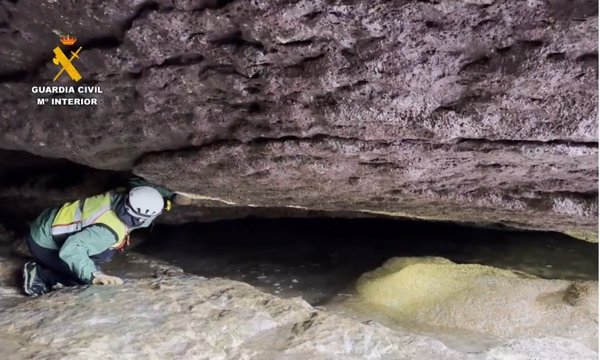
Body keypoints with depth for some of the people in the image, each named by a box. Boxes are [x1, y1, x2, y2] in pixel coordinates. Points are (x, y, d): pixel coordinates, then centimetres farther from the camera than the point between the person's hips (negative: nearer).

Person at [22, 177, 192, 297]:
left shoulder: (122, 195, -15)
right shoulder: (110, 230, -36)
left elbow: (140, 184, 5)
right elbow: (69, 250, -40)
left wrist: (172, 197, -3)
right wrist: (94, 276, -50)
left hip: (50, 223, 8)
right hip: (42, 242, -8)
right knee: (88, 277, -10)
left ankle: (48, 266, 15)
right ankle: (39, 275, 1)